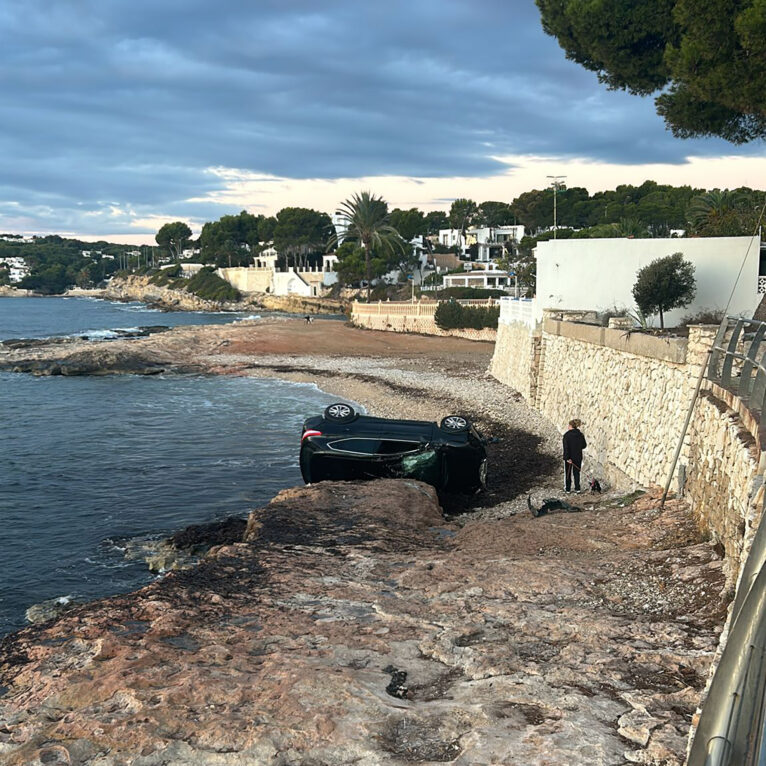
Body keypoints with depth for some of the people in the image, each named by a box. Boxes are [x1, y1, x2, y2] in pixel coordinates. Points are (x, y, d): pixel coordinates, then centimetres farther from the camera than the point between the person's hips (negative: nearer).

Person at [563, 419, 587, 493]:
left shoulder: (567, 435, -15)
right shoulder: (580, 435, -2)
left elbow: (566, 447, -19)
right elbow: (584, 445, 6)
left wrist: (568, 458, -18)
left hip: (569, 457, -3)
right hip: (578, 457, 3)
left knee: (568, 473, 10)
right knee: (576, 472, 13)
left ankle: (568, 489, 15)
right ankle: (577, 488, 13)